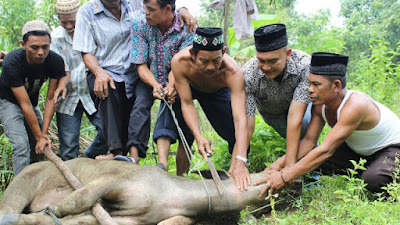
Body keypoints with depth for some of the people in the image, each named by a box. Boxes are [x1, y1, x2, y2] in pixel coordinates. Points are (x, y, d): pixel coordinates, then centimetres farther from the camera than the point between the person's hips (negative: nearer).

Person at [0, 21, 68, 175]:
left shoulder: (55, 61, -23)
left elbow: (50, 99, -17)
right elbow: (25, 104, -31)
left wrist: (44, 133, -20)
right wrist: (39, 136, -27)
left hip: (32, 101, 5)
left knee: (39, 149, 3)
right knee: (21, 145, -22)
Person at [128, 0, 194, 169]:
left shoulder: (187, 28, -18)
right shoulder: (140, 26, -12)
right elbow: (141, 65, -14)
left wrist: (171, 86, -42)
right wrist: (156, 85, -33)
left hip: (175, 81, -2)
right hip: (149, 79, 2)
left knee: (170, 103, -30)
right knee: (140, 103, -26)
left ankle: (162, 162, -45)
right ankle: (133, 157, -33)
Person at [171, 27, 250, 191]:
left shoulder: (233, 73, -42)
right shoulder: (180, 62, -39)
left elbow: (240, 119, -47)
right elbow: (187, 103, -32)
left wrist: (240, 161, -56)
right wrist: (198, 137, -45)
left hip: (218, 92, -1)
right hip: (188, 87, 1)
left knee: (237, 135, -10)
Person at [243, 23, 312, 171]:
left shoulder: (304, 64, -39)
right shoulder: (248, 74, -35)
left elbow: (295, 118, -41)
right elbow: (246, 126, -34)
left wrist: (289, 165, -43)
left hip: (301, 107, -2)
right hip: (272, 115, 2)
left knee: (307, 121, -29)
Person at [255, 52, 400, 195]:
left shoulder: (354, 106, -37)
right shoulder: (320, 104, -13)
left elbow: (326, 150, -41)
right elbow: (308, 141, -10)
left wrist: (284, 177, -41)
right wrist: (278, 164, -24)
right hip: (359, 150, 7)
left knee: (374, 180, -38)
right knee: (309, 160, -11)